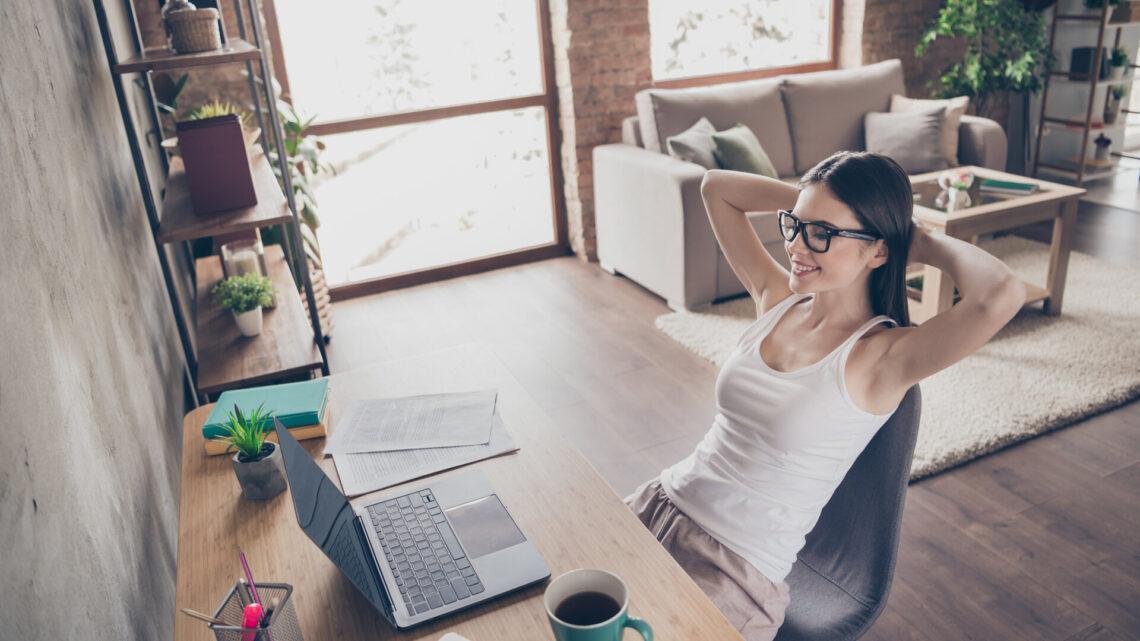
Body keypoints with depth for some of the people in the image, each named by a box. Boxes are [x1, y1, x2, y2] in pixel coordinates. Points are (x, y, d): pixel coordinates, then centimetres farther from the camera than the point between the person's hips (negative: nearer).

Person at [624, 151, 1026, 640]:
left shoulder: (881, 356, -16)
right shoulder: (777, 298, 2)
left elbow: (1002, 294, -35)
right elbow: (715, 187, 11)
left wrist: (926, 242, -16)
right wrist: (810, 200, 2)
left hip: (738, 571, -6)